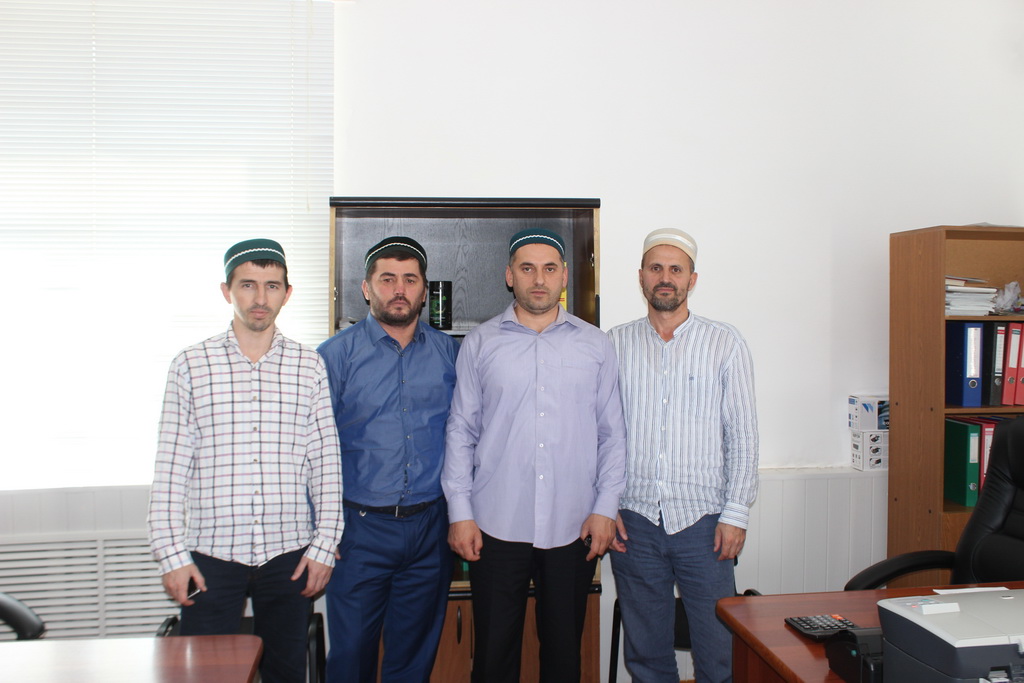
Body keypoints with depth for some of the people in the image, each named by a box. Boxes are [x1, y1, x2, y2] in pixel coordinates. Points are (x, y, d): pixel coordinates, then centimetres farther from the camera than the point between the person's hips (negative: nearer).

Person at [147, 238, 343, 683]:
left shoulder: (309, 367, 3)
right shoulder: (190, 365, 0)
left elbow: (327, 464, 3)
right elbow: (170, 468, -1)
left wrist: (324, 546, -1)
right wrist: (172, 554, -5)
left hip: (288, 553, 1)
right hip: (211, 553, -1)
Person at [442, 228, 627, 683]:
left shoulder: (595, 345, 6)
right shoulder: (480, 344, 4)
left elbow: (612, 434, 6)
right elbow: (460, 432, 3)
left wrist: (606, 508, -1)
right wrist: (460, 513, -2)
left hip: (574, 527, 1)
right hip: (496, 526, -1)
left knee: (564, 646, 13)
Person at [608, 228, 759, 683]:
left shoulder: (725, 344, 2)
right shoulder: (615, 345, 5)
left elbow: (743, 434, 1)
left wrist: (736, 513, -5)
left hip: (703, 520, -1)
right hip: (633, 522, 1)